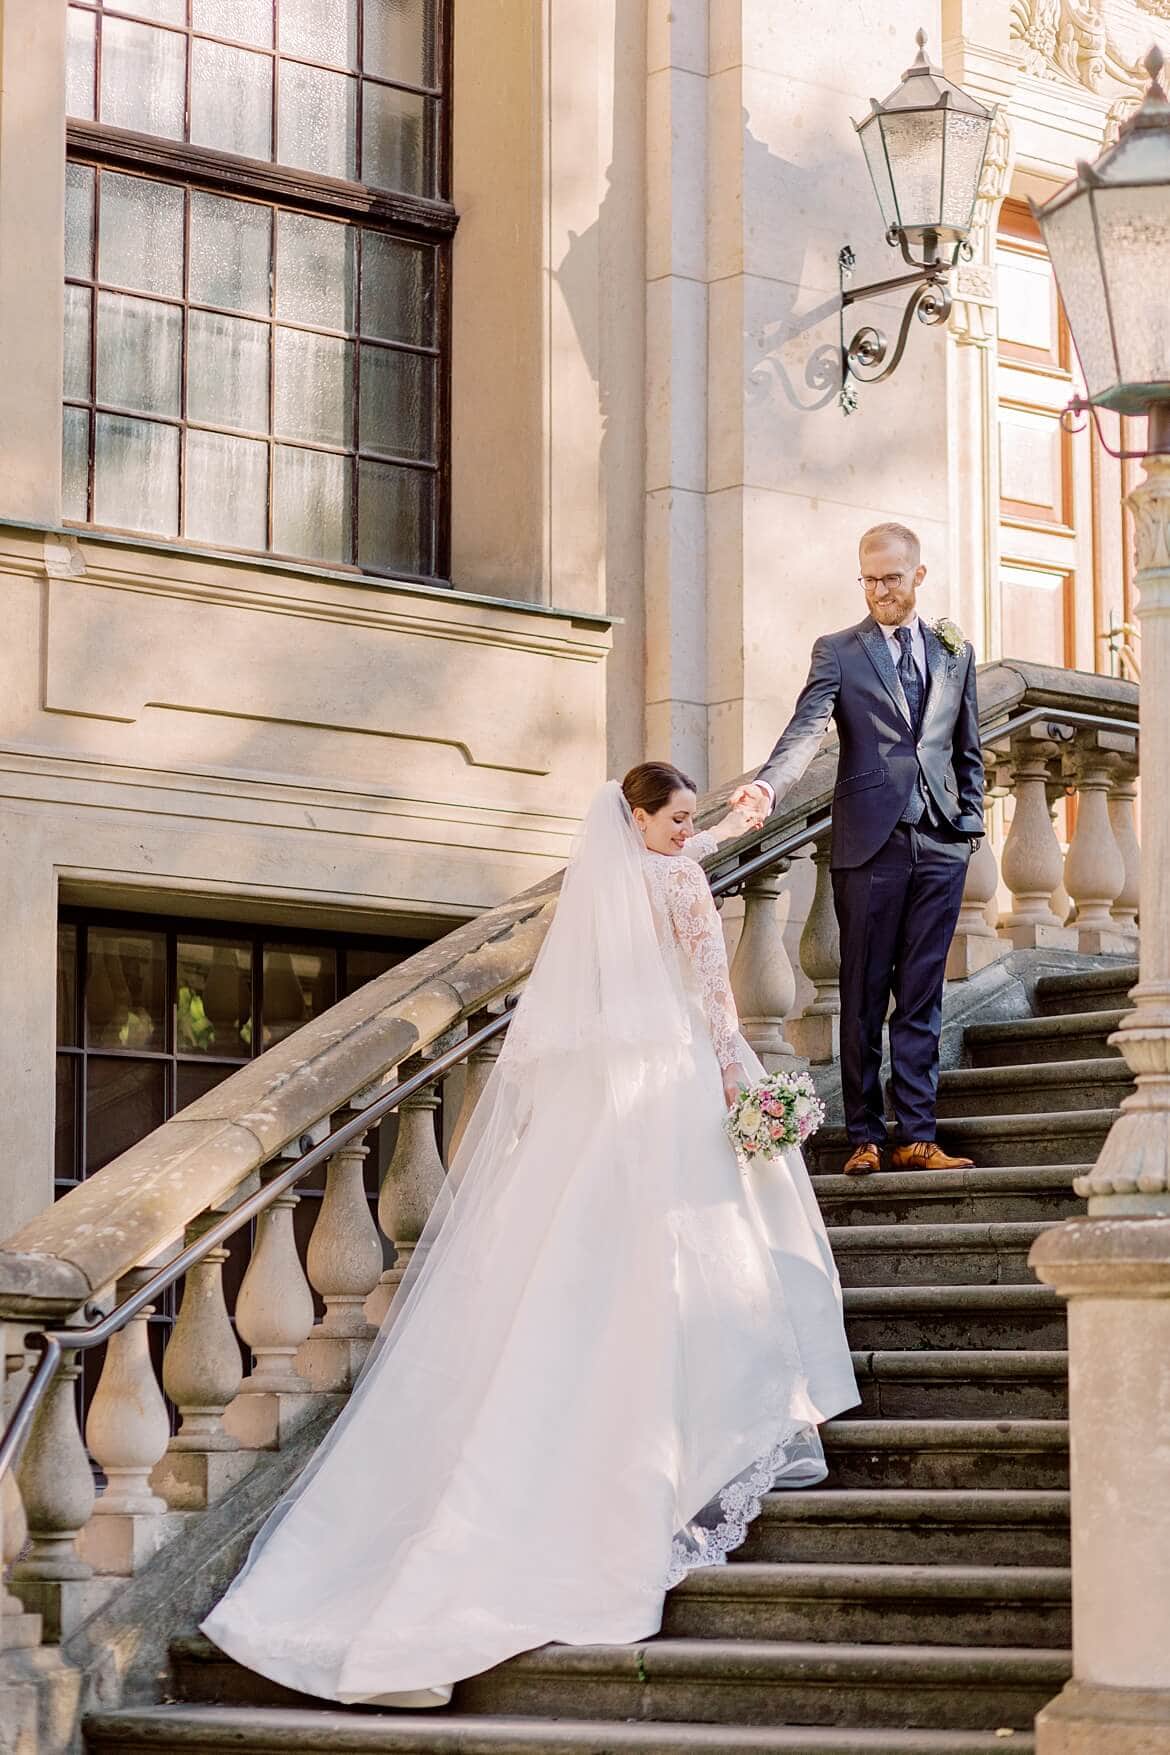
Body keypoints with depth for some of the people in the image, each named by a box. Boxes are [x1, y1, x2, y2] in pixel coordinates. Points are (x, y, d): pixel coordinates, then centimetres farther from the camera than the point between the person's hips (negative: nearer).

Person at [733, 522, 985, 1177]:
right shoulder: (838, 651, 4)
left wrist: (971, 822, 9)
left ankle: (917, 1136, 4)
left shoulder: (956, 650, 14)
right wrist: (768, 785, -29)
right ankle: (865, 1136, 7)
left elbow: (968, 749, 18)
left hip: (942, 845, 2)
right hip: (871, 842, -2)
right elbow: (806, 729, -11)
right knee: (864, 996, 1)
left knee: (922, 997, 3)